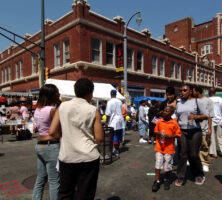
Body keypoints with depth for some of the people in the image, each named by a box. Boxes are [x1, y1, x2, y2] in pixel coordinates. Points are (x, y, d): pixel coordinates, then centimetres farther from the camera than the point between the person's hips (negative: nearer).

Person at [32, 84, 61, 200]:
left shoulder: (37, 109, 10)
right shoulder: (52, 109, -15)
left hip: (40, 145, 9)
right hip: (51, 146, -9)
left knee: (40, 179, 18)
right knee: (54, 181, 3)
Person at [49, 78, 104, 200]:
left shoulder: (62, 106, -1)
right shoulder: (93, 110, -7)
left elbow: (52, 132, -2)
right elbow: (99, 138, -7)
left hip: (66, 157, 3)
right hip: (88, 158, -2)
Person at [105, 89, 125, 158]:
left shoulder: (110, 102, -12)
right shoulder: (120, 101, 6)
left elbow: (108, 114, -13)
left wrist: (107, 122, -4)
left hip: (113, 122, -6)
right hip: (120, 121, 6)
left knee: (114, 137, -1)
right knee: (119, 136, 15)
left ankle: (116, 152, 0)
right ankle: (117, 149, 29)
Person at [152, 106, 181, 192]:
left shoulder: (174, 123, -7)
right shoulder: (159, 121, 2)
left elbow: (178, 134, -5)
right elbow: (156, 131, 12)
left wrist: (169, 136, -19)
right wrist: (158, 134, -10)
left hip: (169, 147, -2)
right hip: (159, 146, 3)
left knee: (167, 166, 9)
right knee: (158, 164, 5)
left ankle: (167, 180, 32)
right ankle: (157, 181, 19)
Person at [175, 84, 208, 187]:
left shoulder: (197, 102, -1)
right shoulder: (179, 104, 11)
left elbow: (206, 115, -2)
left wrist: (195, 117, -18)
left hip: (195, 131, -3)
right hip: (182, 131, 3)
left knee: (193, 155, 2)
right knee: (182, 154, 4)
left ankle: (199, 175, 27)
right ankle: (180, 178, 15)